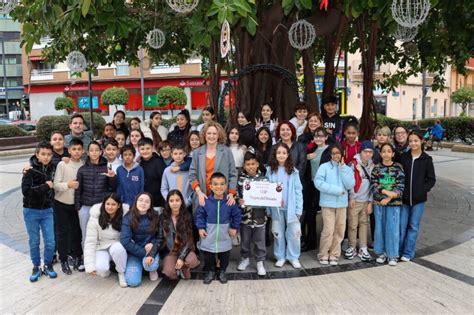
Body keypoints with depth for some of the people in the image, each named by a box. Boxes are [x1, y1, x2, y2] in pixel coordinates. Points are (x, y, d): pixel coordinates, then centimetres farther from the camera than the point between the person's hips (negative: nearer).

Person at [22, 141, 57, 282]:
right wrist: (45, 186, -21)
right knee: (34, 242, 9)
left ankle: (48, 265, 24)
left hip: (47, 211, 3)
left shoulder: (52, 169, -2)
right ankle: (36, 267, 27)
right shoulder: (30, 171, -13)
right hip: (31, 211, -3)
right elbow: (26, 191, -22)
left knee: (50, 242, 2)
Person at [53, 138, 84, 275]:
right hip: (61, 203, -2)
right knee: (63, 232, 5)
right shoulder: (62, 164, -12)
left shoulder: (84, 165, -5)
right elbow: (56, 185, -15)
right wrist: (68, 184, -31)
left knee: (76, 231, 10)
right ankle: (63, 260, 17)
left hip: (77, 203, 2)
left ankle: (76, 257, 26)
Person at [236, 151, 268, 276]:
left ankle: (260, 262, 23)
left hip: (259, 215, 0)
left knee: (259, 240, 9)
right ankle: (245, 258, 35)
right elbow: (236, 193, 0)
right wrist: (238, 200, -19)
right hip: (245, 215, 1)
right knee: (245, 239, 16)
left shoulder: (263, 179, -2)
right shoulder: (240, 179, -2)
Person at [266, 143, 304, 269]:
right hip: (276, 208, 1)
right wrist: (267, 208, -4)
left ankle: (293, 257, 20)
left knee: (294, 232, 3)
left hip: (290, 207, -1)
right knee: (278, 233, 12)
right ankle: (280, 257, 26)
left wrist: (298, 209, -7)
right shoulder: (270, 170, 1)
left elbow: (298, 191, -2)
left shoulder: (293, 171, -1)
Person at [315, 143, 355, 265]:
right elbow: (318, 183, -14)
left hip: (342, 203, 4)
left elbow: (350, 185, -4)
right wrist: (338, 190, -13)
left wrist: (342, 168, -7)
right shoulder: (324, 167, -3)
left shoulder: (347, 168, 8)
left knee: (339, 231, 7)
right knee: (328, 230, -7)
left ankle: (334, 255, 21)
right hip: (328, 203, -4)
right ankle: (323, 254, 11)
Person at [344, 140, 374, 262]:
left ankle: (363, 249, 16)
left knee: (364, 224, 9)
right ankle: (352, 248, 16)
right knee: (352, 225, 1)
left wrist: (370, 201, 4)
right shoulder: (353, 164, -8)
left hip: (366, 200, 4)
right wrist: (351, 198, -8)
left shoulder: (372, 166, 4)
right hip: (354, 200, -3)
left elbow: (373, 184, 7)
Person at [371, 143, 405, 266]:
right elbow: (374, 186, -4)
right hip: (379, 202, 1)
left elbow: (400, 187, -6)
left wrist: (389, 198, -15)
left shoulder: (398, 167, -1)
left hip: (394, 203, -1)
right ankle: (381, 253, 22)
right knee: (380, 228, 8)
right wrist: (386, 192, -18)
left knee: (393, 229, 1)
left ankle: (392, 255, 14)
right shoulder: (376, 168, 2)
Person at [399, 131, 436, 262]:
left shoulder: (427, 159, -3)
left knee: (413, 226, 8)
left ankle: (408, 253, 18)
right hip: (404, 197, 1)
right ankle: (398, 251, 19)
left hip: (419, 199, -1)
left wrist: (422, 190, -12)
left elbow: (431, 179, 0)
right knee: (401, 225, 6)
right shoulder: (403, 157, 1)